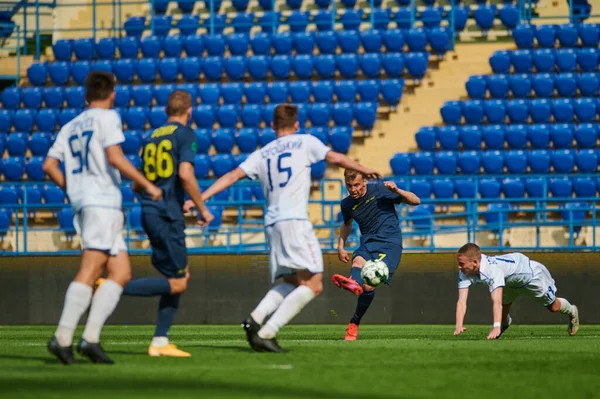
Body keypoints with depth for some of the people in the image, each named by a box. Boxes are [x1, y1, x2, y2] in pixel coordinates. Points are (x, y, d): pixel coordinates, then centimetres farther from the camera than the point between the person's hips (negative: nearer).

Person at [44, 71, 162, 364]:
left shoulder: (70, 127, 21)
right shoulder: (107, 118, 0)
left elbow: (49, 166, 16)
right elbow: (115, 158, -14)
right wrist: (147, 185, -8)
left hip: (81, 204, 8)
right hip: (102, 201, -8)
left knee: (121, 272, 5)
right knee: (90, 271, -14)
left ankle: (91, 337, -6)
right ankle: (62, 338, -22)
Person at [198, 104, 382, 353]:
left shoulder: (261, 154, 17)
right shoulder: (305, 143, 8)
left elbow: (233, 176, 6)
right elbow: (337, 159, 18)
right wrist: (364, 170, 35)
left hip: (272, 224, 6)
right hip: (295, 220, -6)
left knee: (291, 282, 18)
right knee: (313, 284, -9)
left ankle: (255, 319, -5)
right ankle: (266, 333, -19)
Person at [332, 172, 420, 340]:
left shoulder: (380, 191, -5)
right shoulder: (347, 204, 9)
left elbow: (416, 201, -2)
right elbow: (347, 224, 33)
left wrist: (397, 191, -19)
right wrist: (340, 246, 20)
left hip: (390, 243, -4)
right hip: (368, 243, 4)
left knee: (369, 284, -24)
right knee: (358, 260, -35)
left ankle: (354, 324, -22)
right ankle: (354, 283, -68)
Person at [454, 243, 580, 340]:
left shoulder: (491, 269, -47)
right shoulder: (464, 273, -27)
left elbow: (497, 301, -55)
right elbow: (461, 301, -30)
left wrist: (496, 327, -63)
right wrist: (459, 326, -44)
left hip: (531, 273, -6)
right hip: (511, 282, 6)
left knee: (553, 307, 13)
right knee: (502, 317, 6)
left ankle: (572, 312, 46)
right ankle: (505, 322, 43)